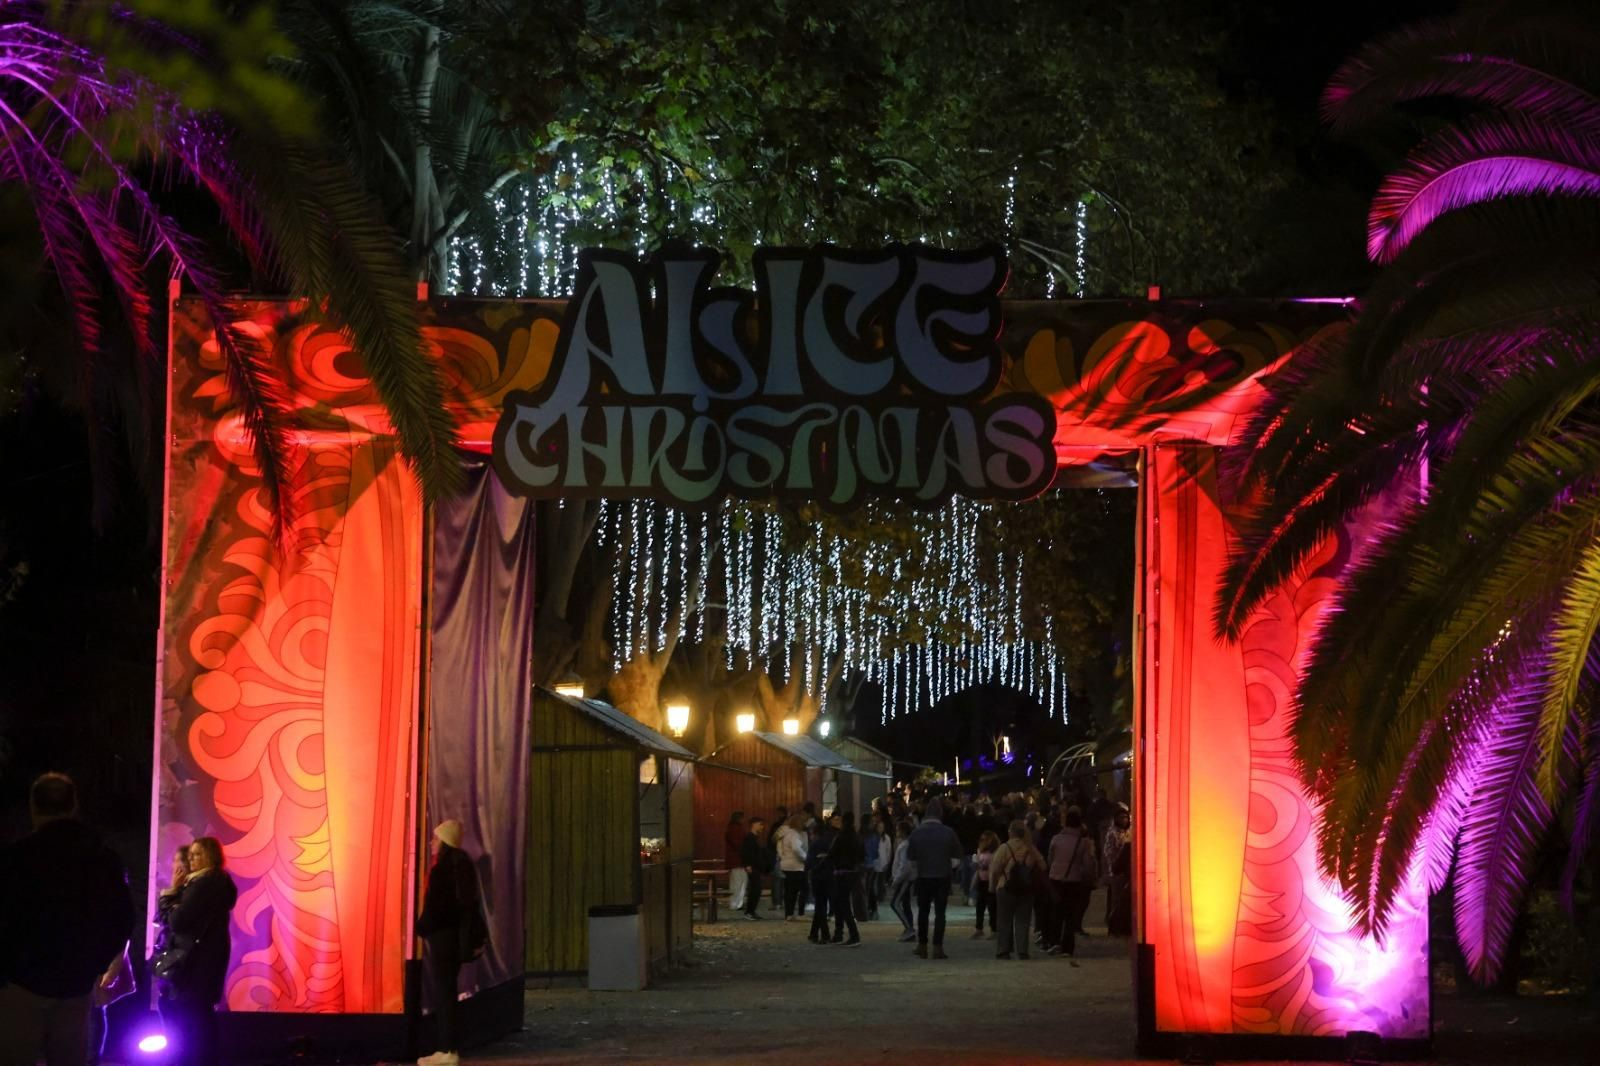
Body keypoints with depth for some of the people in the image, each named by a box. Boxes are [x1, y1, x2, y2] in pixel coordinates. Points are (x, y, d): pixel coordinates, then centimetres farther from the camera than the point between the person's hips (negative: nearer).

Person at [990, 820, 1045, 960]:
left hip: (1006, 889, -2)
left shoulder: (1004, 848, -10)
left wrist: (992, 886, 1)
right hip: (1026, 890, 3)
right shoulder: (1031, 849, -1)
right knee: (1022, 921, 7)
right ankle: (1022, 951, 1)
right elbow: (1042, 866, 3)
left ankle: (1003, 951, 3)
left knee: (1004, 921, 5)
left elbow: (995, 870, -11)